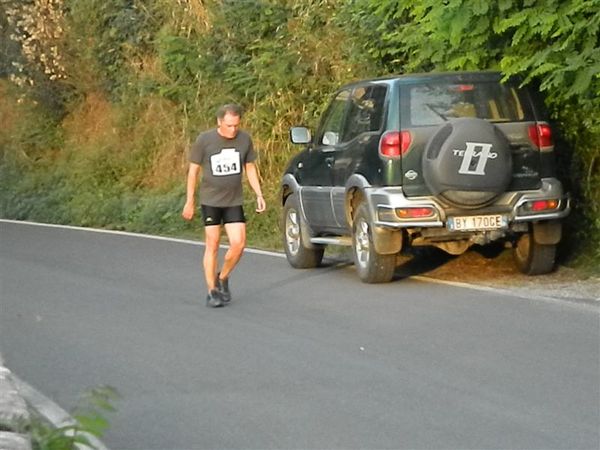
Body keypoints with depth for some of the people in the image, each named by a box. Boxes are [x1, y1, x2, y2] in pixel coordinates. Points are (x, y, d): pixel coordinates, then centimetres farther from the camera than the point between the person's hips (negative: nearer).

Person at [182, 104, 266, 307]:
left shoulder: (244, 139, 0)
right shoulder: (204, 140, -9)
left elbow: (250, 168, 11)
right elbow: (194, 170, -2)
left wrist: (259, 195, 3)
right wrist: (189, 201, -1)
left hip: (234, 201, 3)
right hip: (210, 200, -2)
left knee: (238, 243, -7)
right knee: (212, 244, -2)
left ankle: (223, 278, 18)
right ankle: (212, 291, 5)